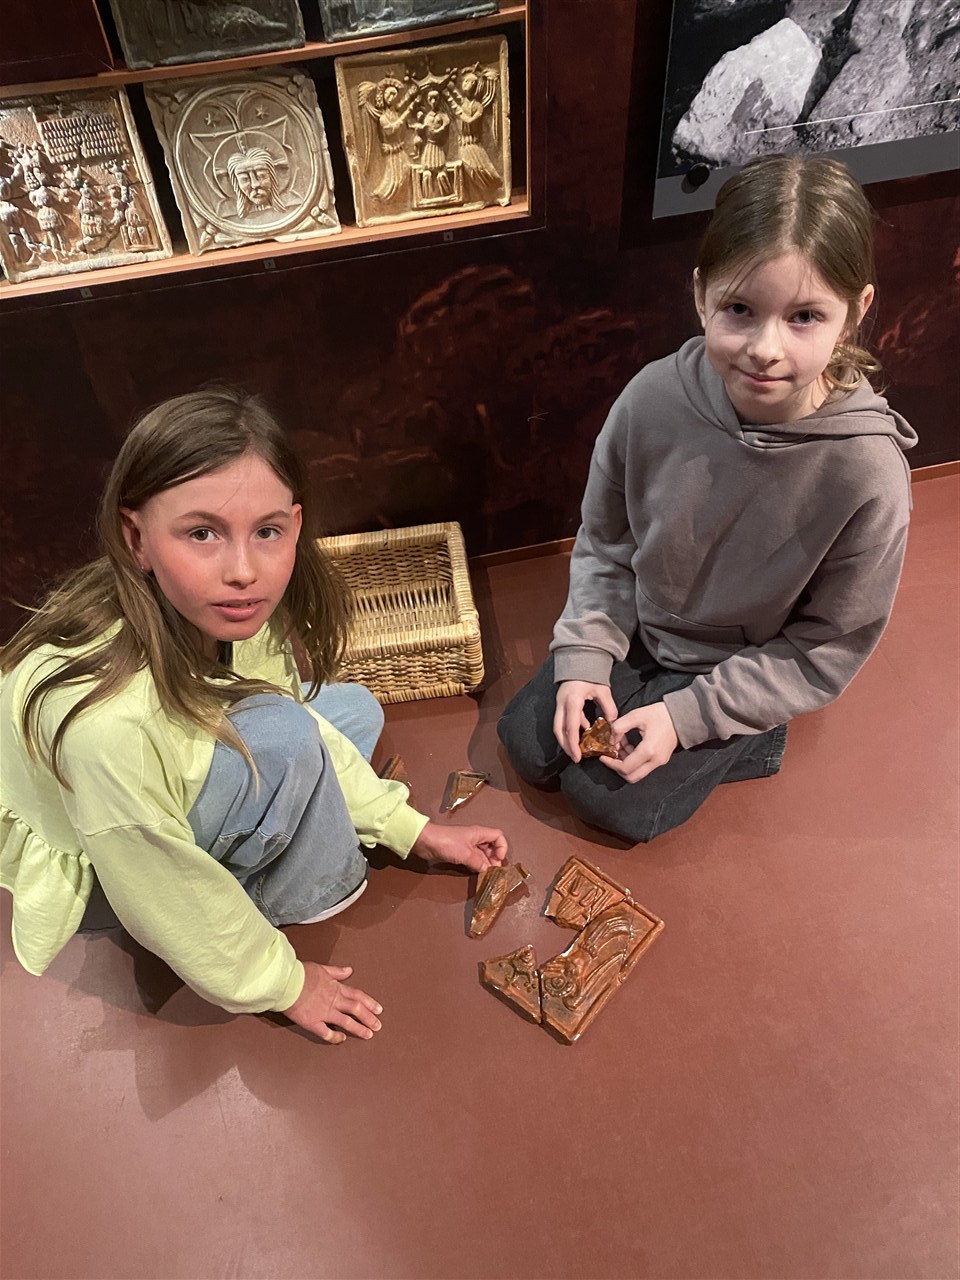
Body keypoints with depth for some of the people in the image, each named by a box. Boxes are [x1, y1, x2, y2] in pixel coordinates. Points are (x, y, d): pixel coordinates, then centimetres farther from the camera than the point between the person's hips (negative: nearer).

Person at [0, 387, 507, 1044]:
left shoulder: (235, 606, -23)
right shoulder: (106, 718, -42)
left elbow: (309, 728, -6)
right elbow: (162, 899, -27)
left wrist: (413, 830, -4)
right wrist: (279, 984, -12)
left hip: (180, 787, 7)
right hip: (94, 873, -6)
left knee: (355, 711, 5)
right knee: (281, 737, -30)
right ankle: (308, 896, -1)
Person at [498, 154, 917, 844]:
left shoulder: (868, 475, -31)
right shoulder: (654, 397, -24)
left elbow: (830, 649, -17)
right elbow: (605, 541, -5)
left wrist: (686, 716, -19)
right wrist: (582, 659, -12)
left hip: (745, 671, -3)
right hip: (638, 631, 4)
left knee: (612, 801, -3)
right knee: (527, 743, 6)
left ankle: (750, 741, 19)